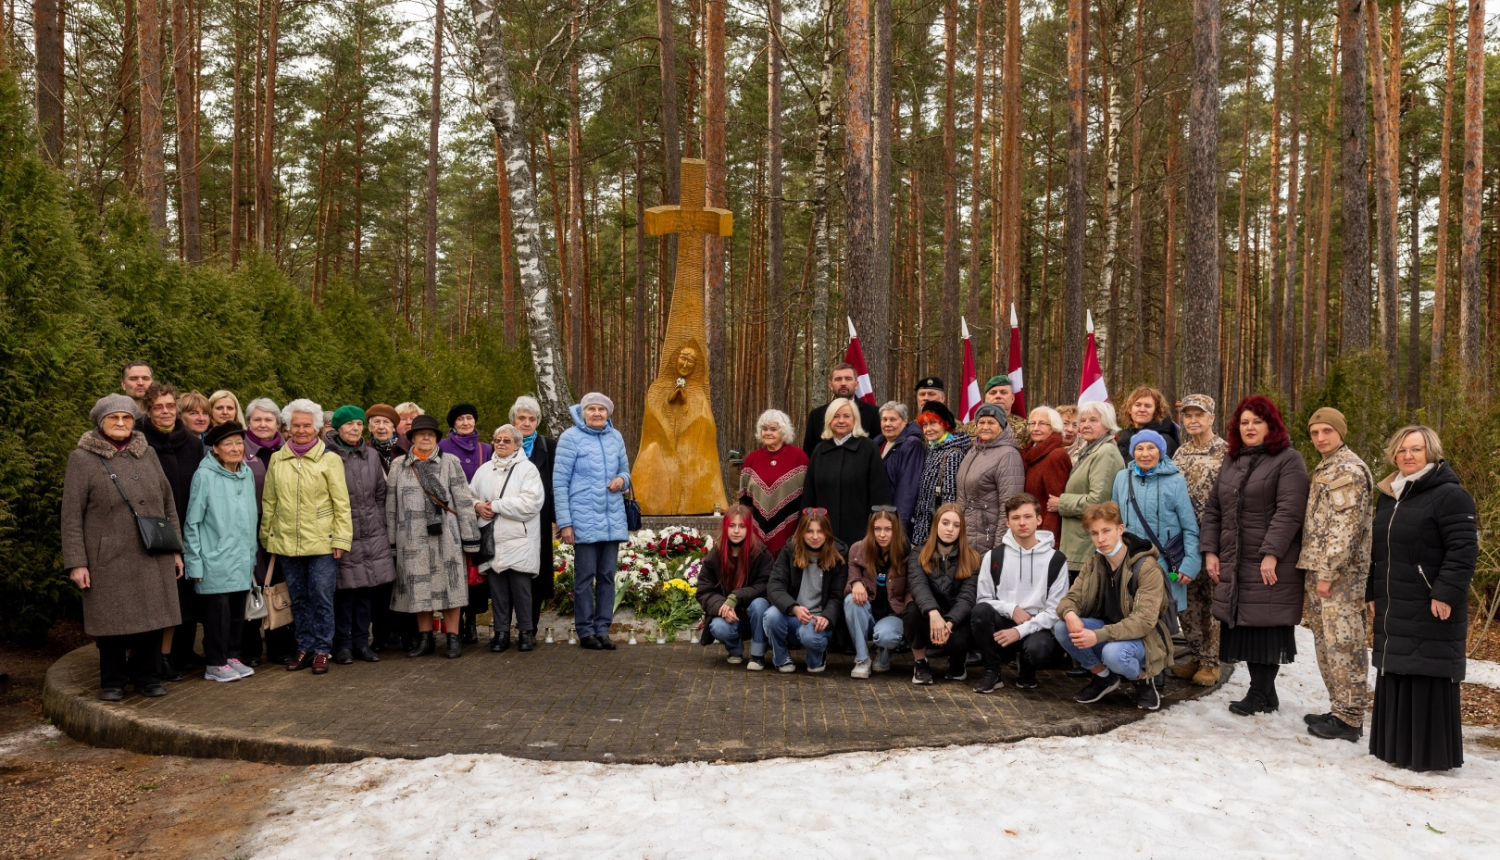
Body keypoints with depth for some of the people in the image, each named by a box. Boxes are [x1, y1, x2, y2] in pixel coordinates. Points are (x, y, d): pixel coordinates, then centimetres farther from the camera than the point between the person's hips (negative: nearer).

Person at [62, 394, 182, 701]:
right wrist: (76, 562, -8)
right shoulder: (82, 459, -1)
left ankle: (148, 676, 20)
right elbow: (71, 515, -3)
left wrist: (175, 548, 11)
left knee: (151, 617, 6)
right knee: (113, 620, 3)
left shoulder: (147, 453, 10)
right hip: (109, 558, -3)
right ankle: (112, 681, 18)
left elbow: (168, 503, 13)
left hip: (153, 557, 3)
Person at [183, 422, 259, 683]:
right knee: (217, 610, 0)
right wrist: (194, 562, -9)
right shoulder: (205, 475, -9)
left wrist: (252, 554, 13)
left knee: (238, 611, 11)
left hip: (242, 560, 6)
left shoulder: (247, 474, 8)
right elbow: (192, 522, -7)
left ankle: (231, 656, 24)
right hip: (215, 561, -5)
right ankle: (215, 663, 12)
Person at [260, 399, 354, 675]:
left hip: (322, 543, -3)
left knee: (321, 598, 0)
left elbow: (341, 503, -3)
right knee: (298, 598, 11)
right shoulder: (276, 459, 8)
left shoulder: (330, 459, -1)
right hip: (285, 543, 3)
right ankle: (305, 647, 22)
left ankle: (322, 651, 11)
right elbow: (268, 502, 11)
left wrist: (341, 539, -8)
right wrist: (266, 537, 8)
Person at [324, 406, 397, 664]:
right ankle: (343, 645, 10)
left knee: (367, 590, 7)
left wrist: (379, 524, 12)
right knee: (345, 591, -2)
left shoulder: (372, 455, 12)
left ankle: (362, 642, 18)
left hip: (372, 535, 5)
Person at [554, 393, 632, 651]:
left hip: (613, 518, 5)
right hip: (584, 520, -4)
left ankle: (602, 629, 16)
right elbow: (559, 482, -5)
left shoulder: (615, 437, 9)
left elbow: (624, 470, 20)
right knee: (585, 576, 0)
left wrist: (622, 480, -6)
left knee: (607, 575, 7)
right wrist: (564, 522, -9)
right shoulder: (571, 437, -4)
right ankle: (586, 631, 11)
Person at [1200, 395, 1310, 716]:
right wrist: (1210, 550, 8)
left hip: (1270, 564, -6)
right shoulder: (1231, 461, 18)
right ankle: (1263, 692, 19)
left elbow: (1289, 511, -14)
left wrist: (1271, 553, -21)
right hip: (1233, 563, 7)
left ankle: (1261, 694, 6)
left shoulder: (1288, 460, -3)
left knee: (1265, 626, -4)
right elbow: (1213, 509, 18)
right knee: (1245, 626, 8)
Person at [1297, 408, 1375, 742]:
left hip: (1340, 574, -10)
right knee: (1326, 644, 14)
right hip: (1318, 570, 10)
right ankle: (1339, 710, 22)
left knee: (1341, 645, -5)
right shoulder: (1325, 469, 18)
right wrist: (1314, 569, 17)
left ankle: (1349, 718, 1)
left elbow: (1344, 526, -18)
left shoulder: (1348, 470, -12)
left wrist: (1327, 572, -19)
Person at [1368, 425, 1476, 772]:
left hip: (1430, 611, -8)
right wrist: (1372, 593, 18)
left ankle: (1430, 753, 6)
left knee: (1429, 678, -3)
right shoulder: (1388, 497, 16)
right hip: (1392, 610, 8)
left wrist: (1446, 593, -20)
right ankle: (1395, 747, 20)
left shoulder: (1450, 495, -9)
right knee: (1393, 678, 11)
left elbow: (1463, 549, -15)